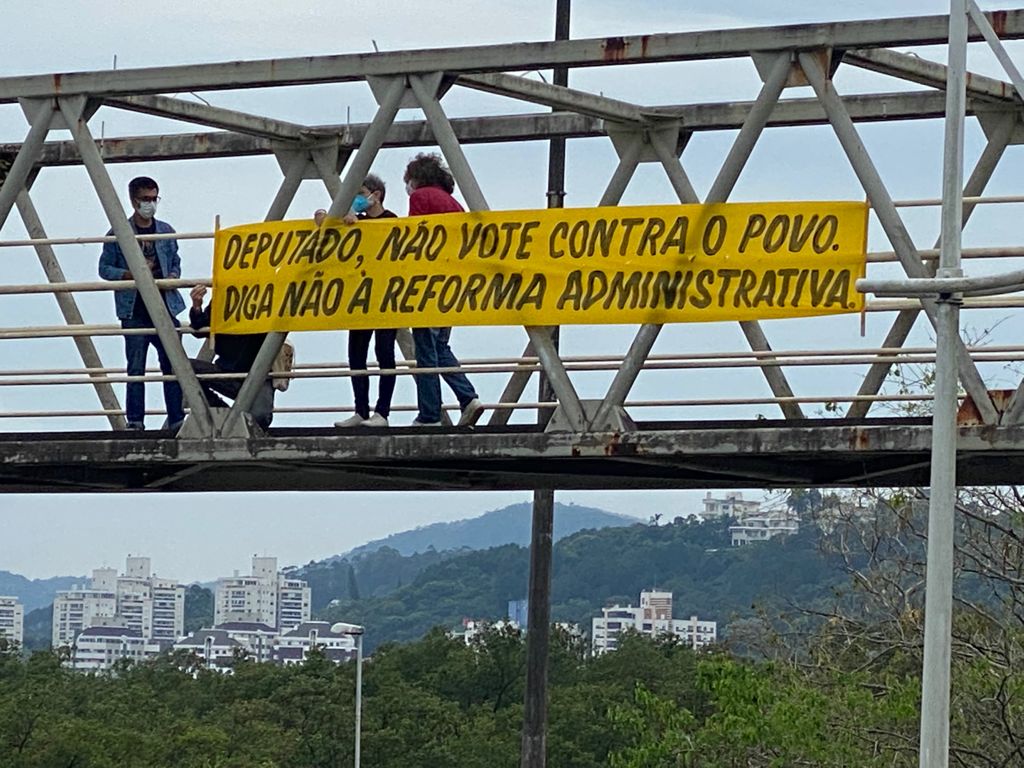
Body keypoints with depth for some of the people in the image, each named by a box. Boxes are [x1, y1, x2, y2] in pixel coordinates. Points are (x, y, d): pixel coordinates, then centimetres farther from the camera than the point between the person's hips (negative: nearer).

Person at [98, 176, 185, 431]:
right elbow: (105, 268, 1)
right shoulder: (118, 234, -1)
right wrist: (131, 274, -15)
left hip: (165, 307, 3)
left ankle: (177, 419, 4)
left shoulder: (166, 231, 10)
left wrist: (172, 277, -3)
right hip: (134, 311, -3)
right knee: (136, 369, 0)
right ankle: (135, 421, 5)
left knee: (172, 365, 1)